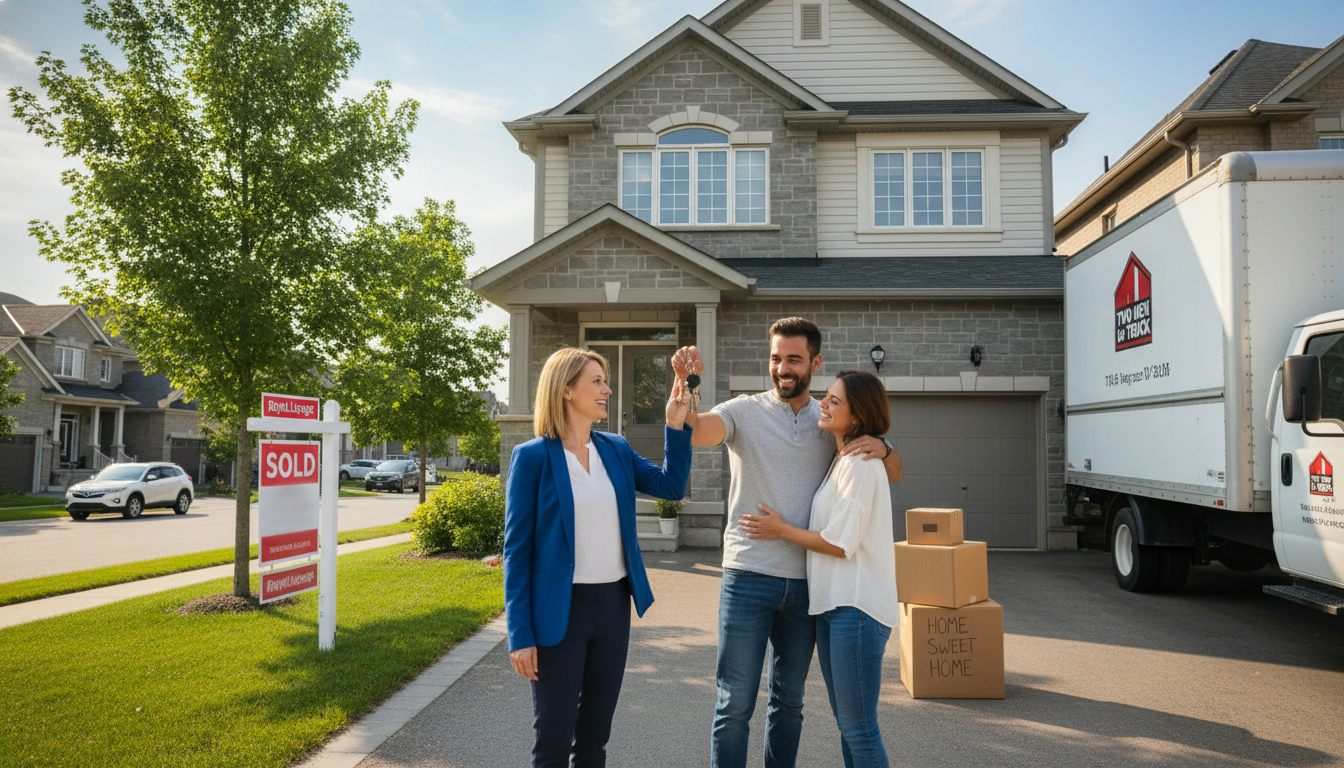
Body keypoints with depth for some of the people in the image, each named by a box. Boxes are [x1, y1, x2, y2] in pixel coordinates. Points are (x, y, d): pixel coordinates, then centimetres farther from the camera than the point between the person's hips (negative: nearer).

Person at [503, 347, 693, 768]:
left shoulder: (617, 450, 6)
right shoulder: (533, 457, -10)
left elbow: (671, 485, 1)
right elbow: (517, 548, -9)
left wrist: (676, 423, -8)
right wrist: (520, 634, -11)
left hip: (614, 604, 5)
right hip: (560, 608, -5)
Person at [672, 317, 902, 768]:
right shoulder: (744, 412, -2)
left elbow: (892, 476, 9)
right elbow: (690, 431, -20)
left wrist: (882, 448, -13)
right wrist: (684, 383, -37)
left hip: (806, 581, 4)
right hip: (748, 577, -3)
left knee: (789, 702, 16)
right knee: (735, 703, 0)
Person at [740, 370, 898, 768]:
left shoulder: (859, 464, -16)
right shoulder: (841, 461, 14)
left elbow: (839, 542, -17)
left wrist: (781, 530, -6)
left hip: (858, 608, -10)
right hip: (833, 604, 10)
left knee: (858, 727, -1)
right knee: (845, 721, 18)